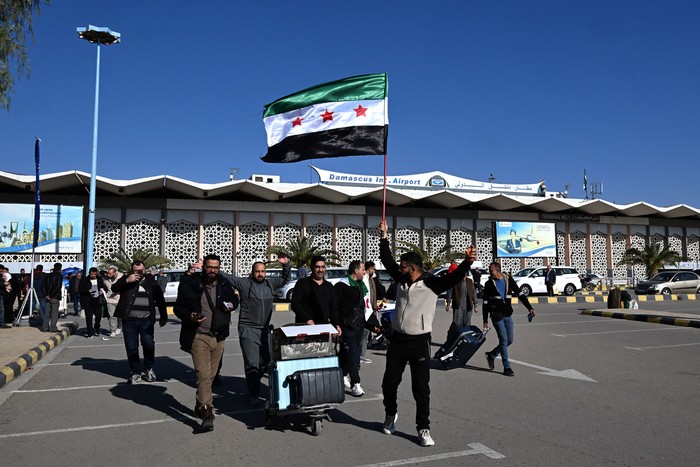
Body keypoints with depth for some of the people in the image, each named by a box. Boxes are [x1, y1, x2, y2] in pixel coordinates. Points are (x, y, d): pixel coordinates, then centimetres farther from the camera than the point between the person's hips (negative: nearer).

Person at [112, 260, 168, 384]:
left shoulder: (151, 282, 8)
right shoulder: (126, 279, 7)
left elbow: (160, 300, 13)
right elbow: (114, 288, -7)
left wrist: (163, 317, 12)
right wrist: (127, 280, -21)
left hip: (146, 320, 0)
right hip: (129, 320, 0)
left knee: (149, 344, 0)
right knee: (131, 347, 4)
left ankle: (148, 369, 22)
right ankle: (136, 373, 17)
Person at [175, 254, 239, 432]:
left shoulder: (224, 284, 5)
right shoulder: (190, 283, -6)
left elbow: (234, 299, 21)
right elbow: (178, 307, 0)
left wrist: (232, 305, -2)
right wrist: (189, 316, -20)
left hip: (218, 337, 5)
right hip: (199, 336, -4)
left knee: (210, 375, 16)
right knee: (203, 375, -13)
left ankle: (200, 405, 36)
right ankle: (207, 414, -11)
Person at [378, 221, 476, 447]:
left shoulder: (432, 284, -11)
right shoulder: (401, 280, 4)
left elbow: (453, 277, -23)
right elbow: (387, 260, 10)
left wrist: (467, 262, -40)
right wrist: (384, 236, 7)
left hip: (420, 342, -5)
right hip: (397, 339, 5)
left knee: (421, 388, 1)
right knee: (389, 383, 14)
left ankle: (423, 429, 13)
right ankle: (391, 414, 40)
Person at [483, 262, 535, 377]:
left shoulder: (509, 280, 5)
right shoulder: (489, 284, -1)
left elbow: (520, 294, 8)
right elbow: (485, 303, 1)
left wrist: (530, 308, -3)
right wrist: (485, 320, -2)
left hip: (508, 315, 4)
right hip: (496, 316, -4)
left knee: (509, 340, 7)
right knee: (504, 339, -8)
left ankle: (491, 355, 27)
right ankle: (507, 367, -1)